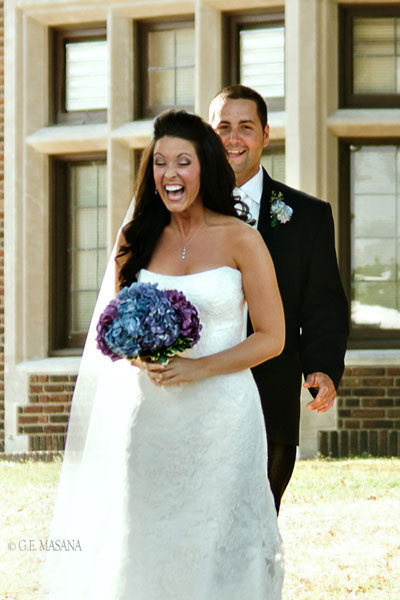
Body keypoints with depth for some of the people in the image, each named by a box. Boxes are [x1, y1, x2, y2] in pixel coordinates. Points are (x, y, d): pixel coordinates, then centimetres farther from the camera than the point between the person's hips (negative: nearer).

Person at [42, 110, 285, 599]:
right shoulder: (138, 240, 7)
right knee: (146, 541, 1)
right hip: (150, 415, 3)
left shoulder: (240, 239, -3)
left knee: (214, 544, -3)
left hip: (221, 415, -3)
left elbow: (271, 337, -3)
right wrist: (143, 356, -7)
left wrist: (197, 367, -15)